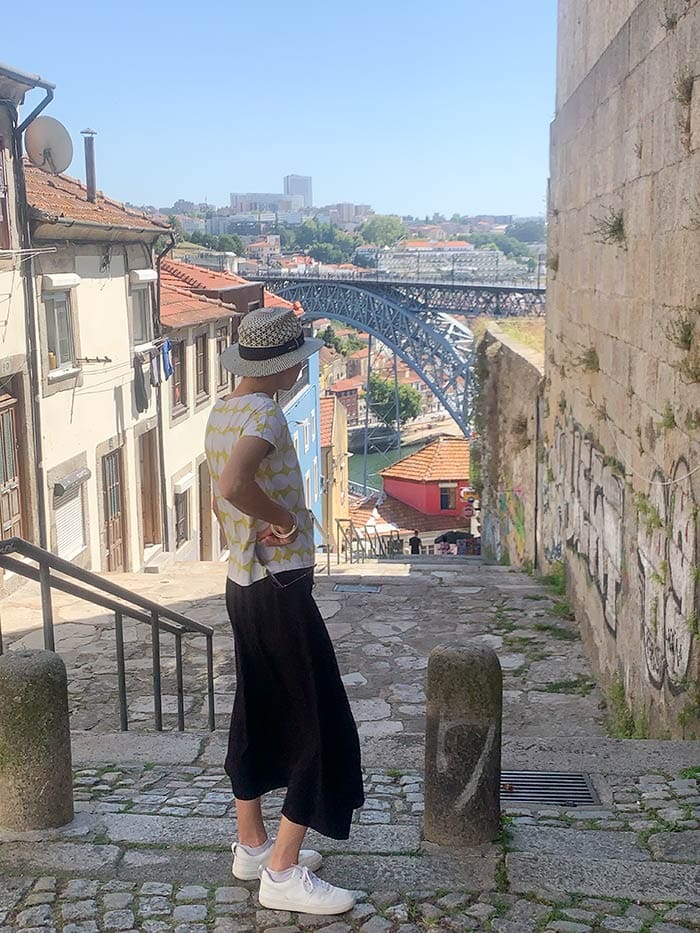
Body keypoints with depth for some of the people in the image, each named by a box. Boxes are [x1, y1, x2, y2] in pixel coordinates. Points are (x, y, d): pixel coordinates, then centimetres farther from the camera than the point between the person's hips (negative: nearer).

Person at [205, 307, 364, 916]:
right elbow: (234, 485, -38)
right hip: (282, 590, -10)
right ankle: (283, 872, 6)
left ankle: (253, 845, 30)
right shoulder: (264, 414, -20)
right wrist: (286, 521, -23)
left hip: (242, 585, 10)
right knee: (321, 727, 0)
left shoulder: (221, 414, 9)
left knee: (258, 717, 18)